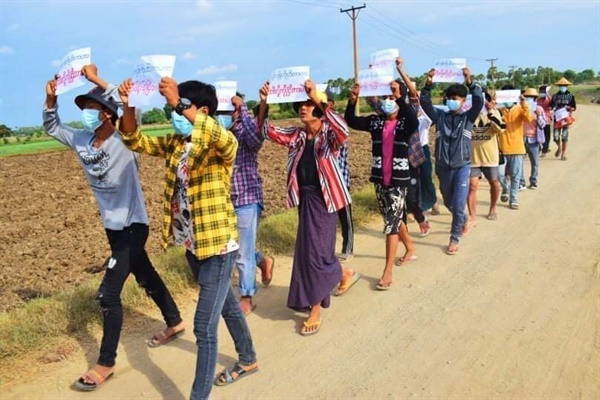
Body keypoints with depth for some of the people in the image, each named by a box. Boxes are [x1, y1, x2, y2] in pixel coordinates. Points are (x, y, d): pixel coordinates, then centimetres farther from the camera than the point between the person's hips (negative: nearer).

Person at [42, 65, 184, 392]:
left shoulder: (124, 140, -18)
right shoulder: (81, 140, 1)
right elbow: (51, 127, 14)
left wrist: (97, 80, -28)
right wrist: (51, 100, -3)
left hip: (132, 225, -8)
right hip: (112, 225, 8)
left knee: (108, 293, -7)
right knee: (145, 276, 21)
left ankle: (106, 364, 8)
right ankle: (174, 323, 42)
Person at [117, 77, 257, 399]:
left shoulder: (220, 147, -18)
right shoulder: (174, 143, 5)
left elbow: (226, 140, -41)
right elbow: (135, 141, 5)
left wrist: (179, 104, -44)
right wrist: (129, 106, -13)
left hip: (218, 247, -8)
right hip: (192, 246, 8)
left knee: (204, 327, -3)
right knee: (227, 306, 25)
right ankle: (248, 361, 46)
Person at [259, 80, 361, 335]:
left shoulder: (329, 135, -11)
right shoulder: (296, 136, 7)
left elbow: (343, 130, -34)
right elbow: (267, 131, 4)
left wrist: (318, 99, -36)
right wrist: (264, 103, -12)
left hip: (323, 198, -7)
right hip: (304, 197, 7)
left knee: (315, 251, -4)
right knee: (310, 249, 19)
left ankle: (315, 310, 12)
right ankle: (345, 275, 47)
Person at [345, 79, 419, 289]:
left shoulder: (405, 123, -7)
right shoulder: (375, 121, 4)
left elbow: (414, 121, -30)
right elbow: (351, 121, -5)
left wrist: (399, 97, -37)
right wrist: (352, 100, -21)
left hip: (399, 179, -5)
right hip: (379, 179, 5)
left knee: (391, 222, -7)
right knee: (395, 217, 19)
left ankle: (388, 272, -2)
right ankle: (410, 249, 43)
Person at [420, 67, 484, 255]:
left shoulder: (468, 117, -1)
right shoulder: (440, 116, 3)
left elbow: (479, 101, -18)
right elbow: (425, 102, -9)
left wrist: (470, 82, -28)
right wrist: (428, 84, -23)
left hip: (462, 167, -3)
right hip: (443, 167, 3)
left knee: (458, 205, -5)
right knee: (448, 202, 20)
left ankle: (454, 239, 10)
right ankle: (463, 219, 50)